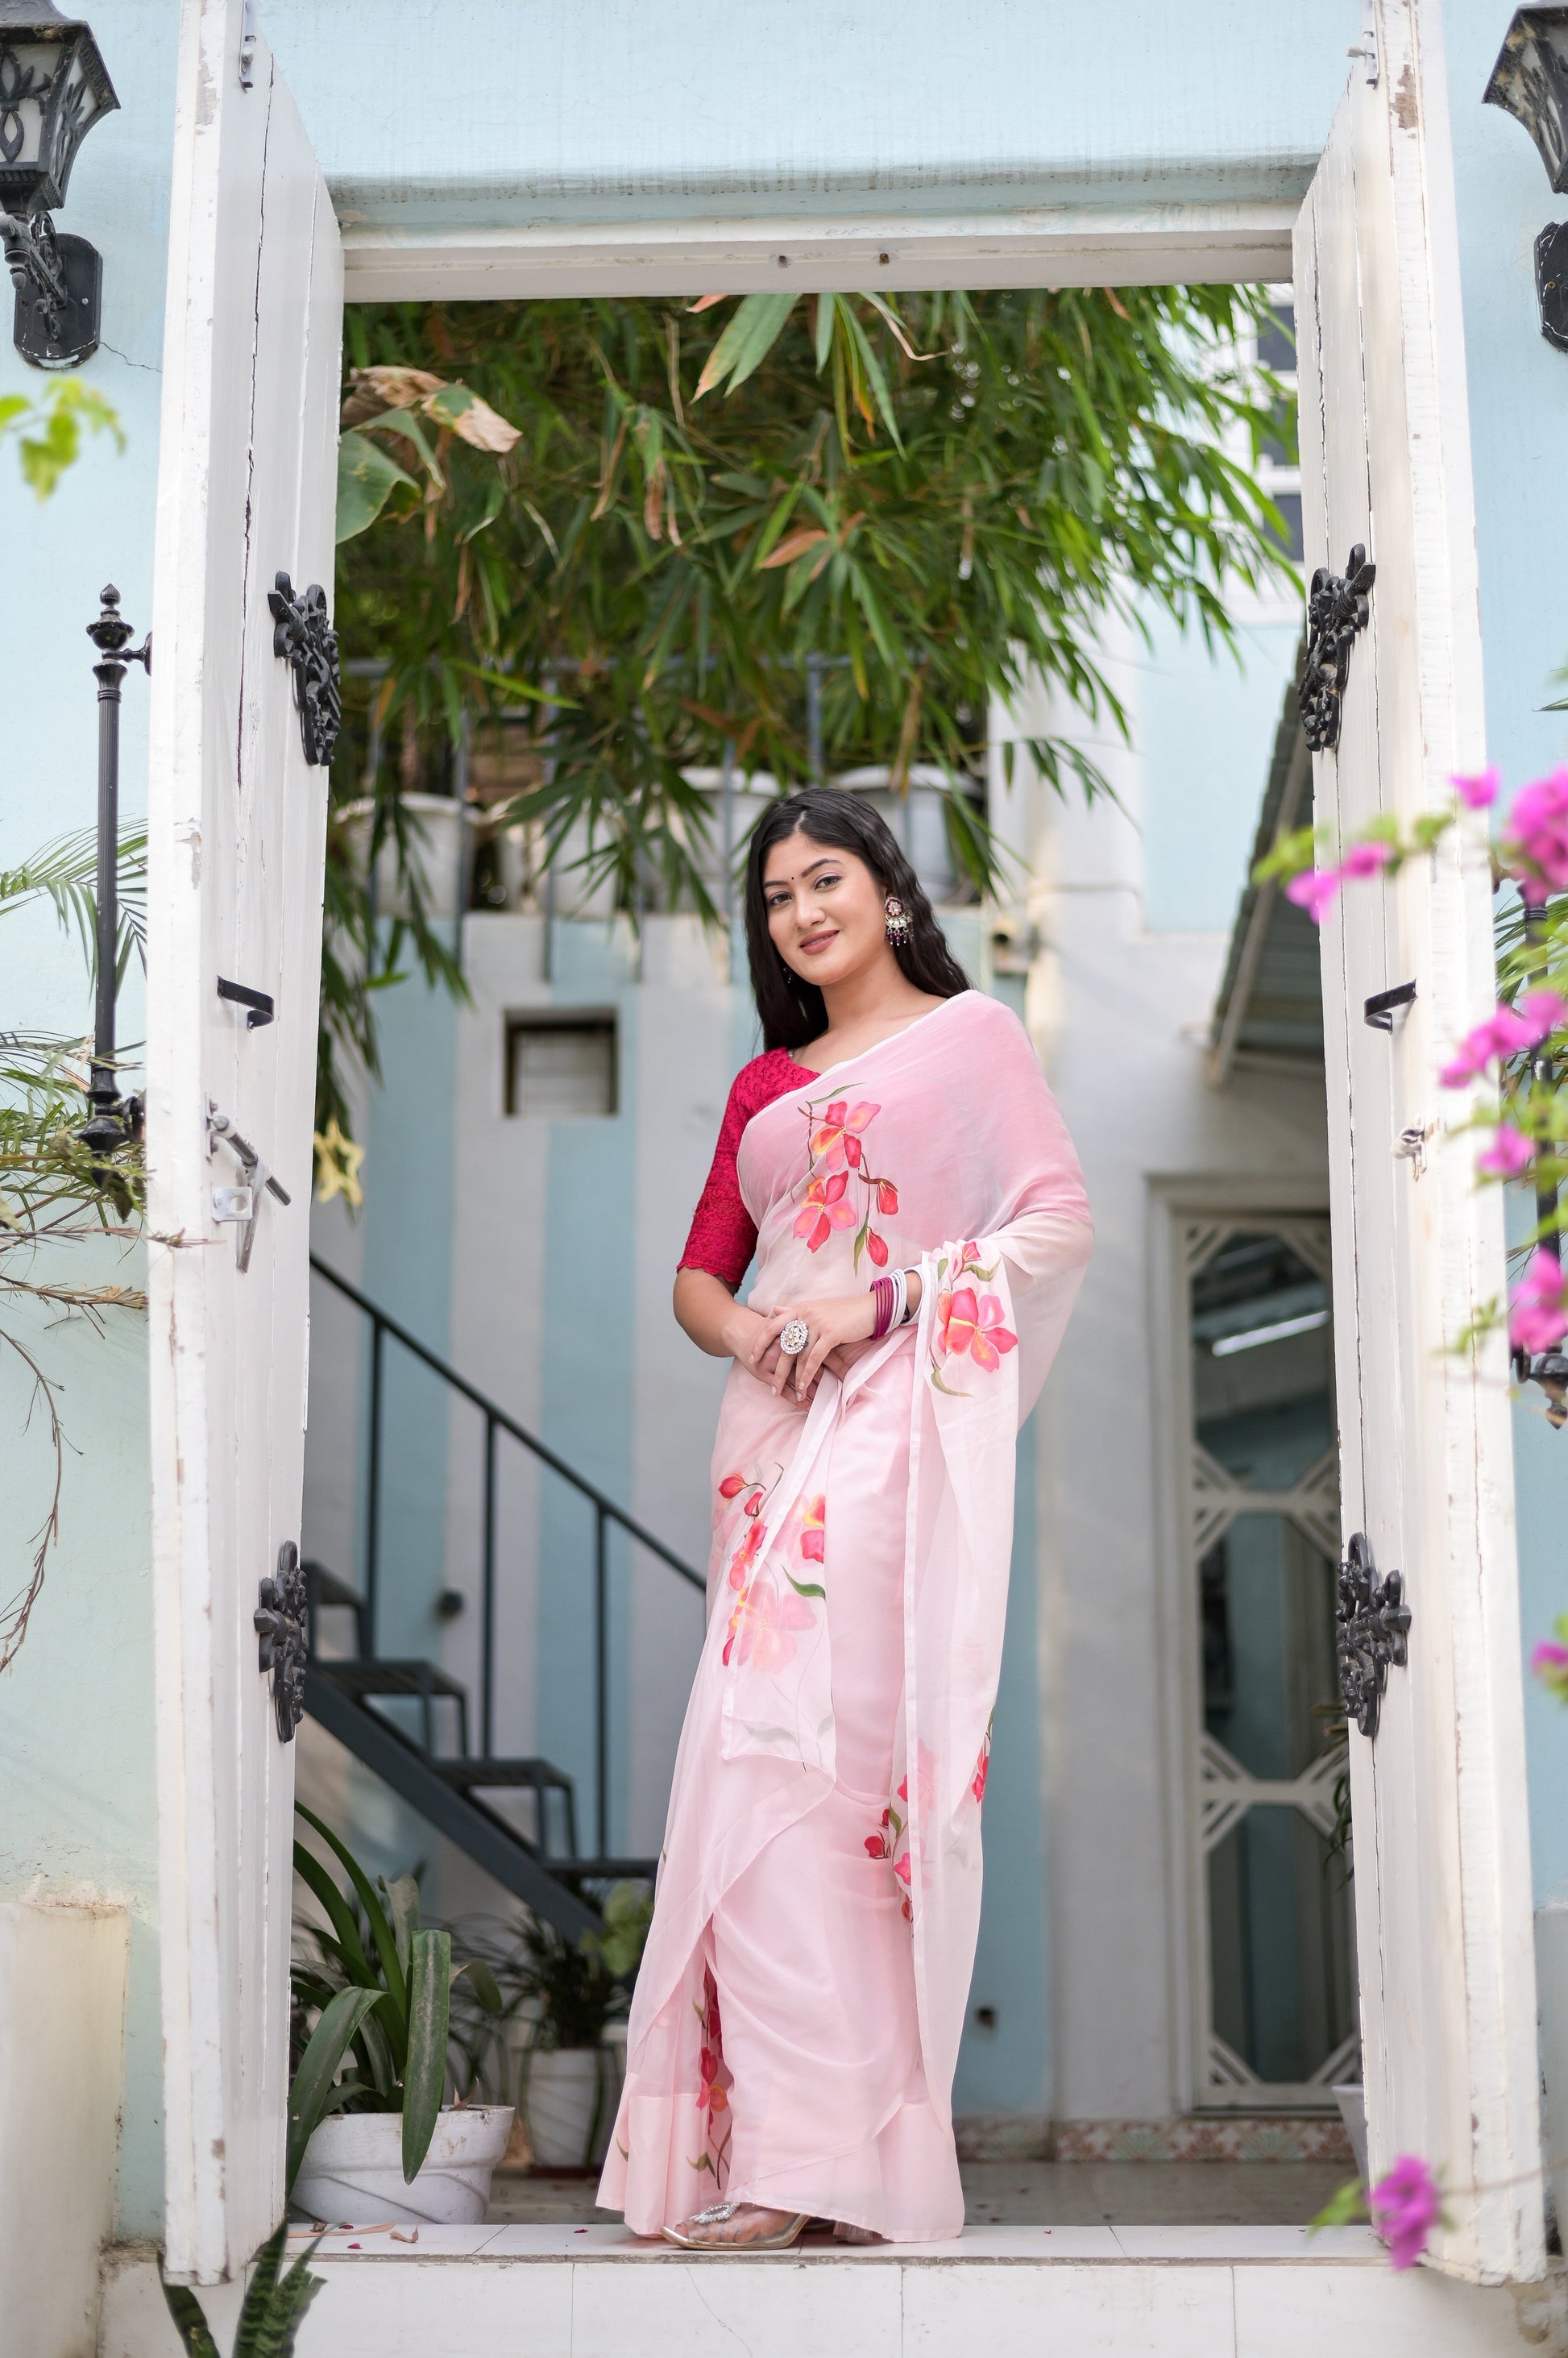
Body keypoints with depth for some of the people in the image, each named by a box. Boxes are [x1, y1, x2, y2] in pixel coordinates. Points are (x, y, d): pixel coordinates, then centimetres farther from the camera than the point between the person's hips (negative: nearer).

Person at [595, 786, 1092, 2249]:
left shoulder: (969, 1031, 9)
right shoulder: (765, 1085, 24)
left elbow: (1059, 1218, -2)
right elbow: (696, 1276, 22)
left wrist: (880, 1296, -12)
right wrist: (747, 1328, -2)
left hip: (899, 1428, -5)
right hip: (775, 1430, 5)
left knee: (829, 1753, -16)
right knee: (770, 1756, -3)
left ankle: (845, 2148, -15)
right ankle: (781, 2152, -2)